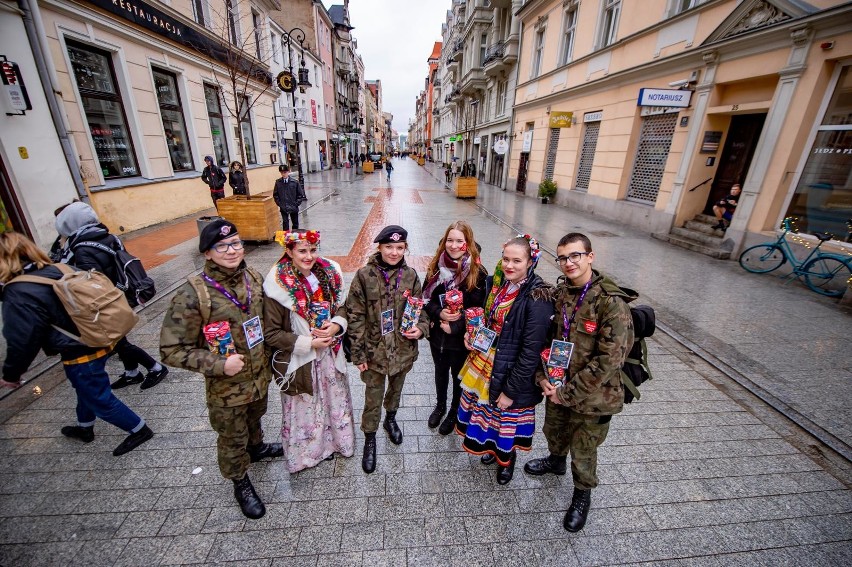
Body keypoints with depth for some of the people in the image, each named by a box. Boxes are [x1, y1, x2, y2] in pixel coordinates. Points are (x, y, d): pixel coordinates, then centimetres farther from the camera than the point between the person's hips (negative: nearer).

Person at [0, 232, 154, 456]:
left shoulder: (19, 296, -22)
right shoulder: (55, 270, -1)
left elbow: (22, 341, -15)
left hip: (79, 354, -9)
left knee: (99, 398, 9)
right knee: (86, 389, 29)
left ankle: (139, 430, 23)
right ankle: (84, 428, 51)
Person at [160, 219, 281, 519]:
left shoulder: (255, 278, -9)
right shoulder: (192, 295, -25)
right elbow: (172, 350, -18)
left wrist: (268, 360, 7)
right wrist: (219, 365, -26)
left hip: (260, 376, 5)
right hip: (226, 388, -4)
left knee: (255, 419, 31)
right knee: (232, 438, 20)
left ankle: (256, 447, 61)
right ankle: (241, 483, 46)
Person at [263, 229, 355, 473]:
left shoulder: (328, 273, -6)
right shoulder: (278, 285, -19)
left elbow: (341, 306, 6)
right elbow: (271, 334, -15)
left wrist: (336, 325, -14)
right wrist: (308, 343, -19)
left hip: (329, 355, 4)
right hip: (299, 361, -4)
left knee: (335, 400, 23)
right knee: (304, 408, 16)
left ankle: (335, 440, 51)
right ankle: (305, 453, 45)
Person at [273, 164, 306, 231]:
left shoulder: (295, 182, -7)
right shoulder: (278, 182, -1)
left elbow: (300, 194, -3)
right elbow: (275, 195, 6)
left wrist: (296, 204, -8)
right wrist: (279, 204, -2)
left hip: (293, 207, 0)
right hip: (283, 208, 0)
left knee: (295, 223, 12)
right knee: (285, 222, -4)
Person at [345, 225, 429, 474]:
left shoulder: (410, 275, -5)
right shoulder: (364, 275, -13)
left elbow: (420, 308, 6)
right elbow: (355, 316, -10)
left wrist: (421, 328, -13)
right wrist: (358, 353, -9)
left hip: (403, 349, 3)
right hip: (375, 350, -3)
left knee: (396, 388, 25)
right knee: (373, 397, 12)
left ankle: (390, 419, 55)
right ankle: (370, 440, 37)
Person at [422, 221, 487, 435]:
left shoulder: (477, 273, -16)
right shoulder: (436, 267, -5)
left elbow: (479, 308, -15)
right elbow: (425, 298, -2)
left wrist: (455, 326, -20)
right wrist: (439, 313, -20)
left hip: (461, 337, -3)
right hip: (437, 333, 3)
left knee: (458, 374, 18)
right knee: (440, 370, 24)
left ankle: (454, 412, 44)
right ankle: (440, 405, 50)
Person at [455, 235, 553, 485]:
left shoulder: (537, 298, -25)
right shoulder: (498, 284, -3)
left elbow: (531, 351, -22)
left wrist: (511, 390, -17)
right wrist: (474, 336, -5)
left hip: (511, 374, -6)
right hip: (486, 365, 6)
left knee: (507, 417, 18)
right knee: (488, 411, 25)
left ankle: (507, 459, 49)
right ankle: (493, 447, 55)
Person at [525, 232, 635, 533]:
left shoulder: (612, 303, -24)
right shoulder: (558, 294, -6)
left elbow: (608, 361, -24)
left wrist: (567, 393, -19)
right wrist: (544, 377, -9)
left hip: (592, 395, -5)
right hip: (558, 387, 5)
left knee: (583, 450, 16)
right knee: (554, 431, 28)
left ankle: (582, 494, 46)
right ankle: (556, 461, 60)